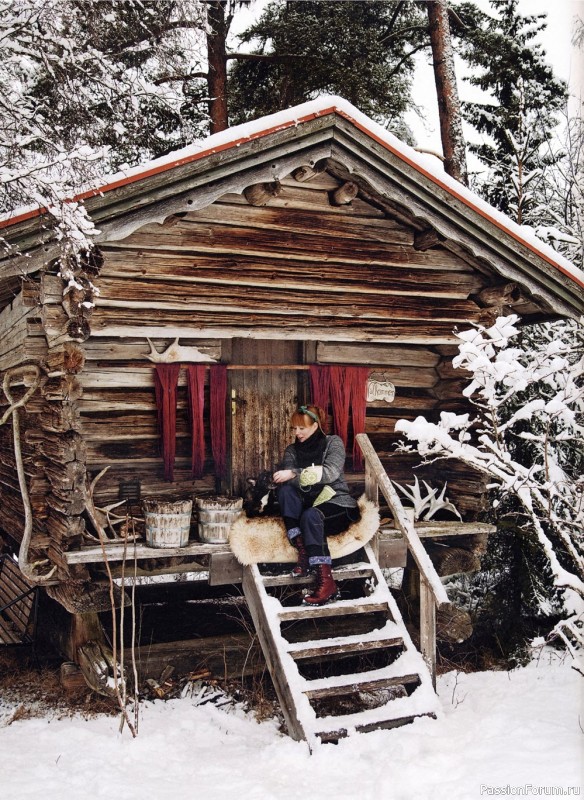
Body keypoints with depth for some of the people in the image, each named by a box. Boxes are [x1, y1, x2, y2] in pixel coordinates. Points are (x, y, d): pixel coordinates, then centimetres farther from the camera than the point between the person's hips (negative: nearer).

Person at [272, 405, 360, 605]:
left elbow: (331, 473, -18)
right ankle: (303, 552, -35)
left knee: (310, 515, -36)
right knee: (285, 489, -26)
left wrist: (294, 474, -28)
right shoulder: (292, 450, 13)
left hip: (337, 504, -4)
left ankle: (326, 583, -43)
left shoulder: (333, 443, 1)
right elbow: (287, 479, -4)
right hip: (309, 503, 4)